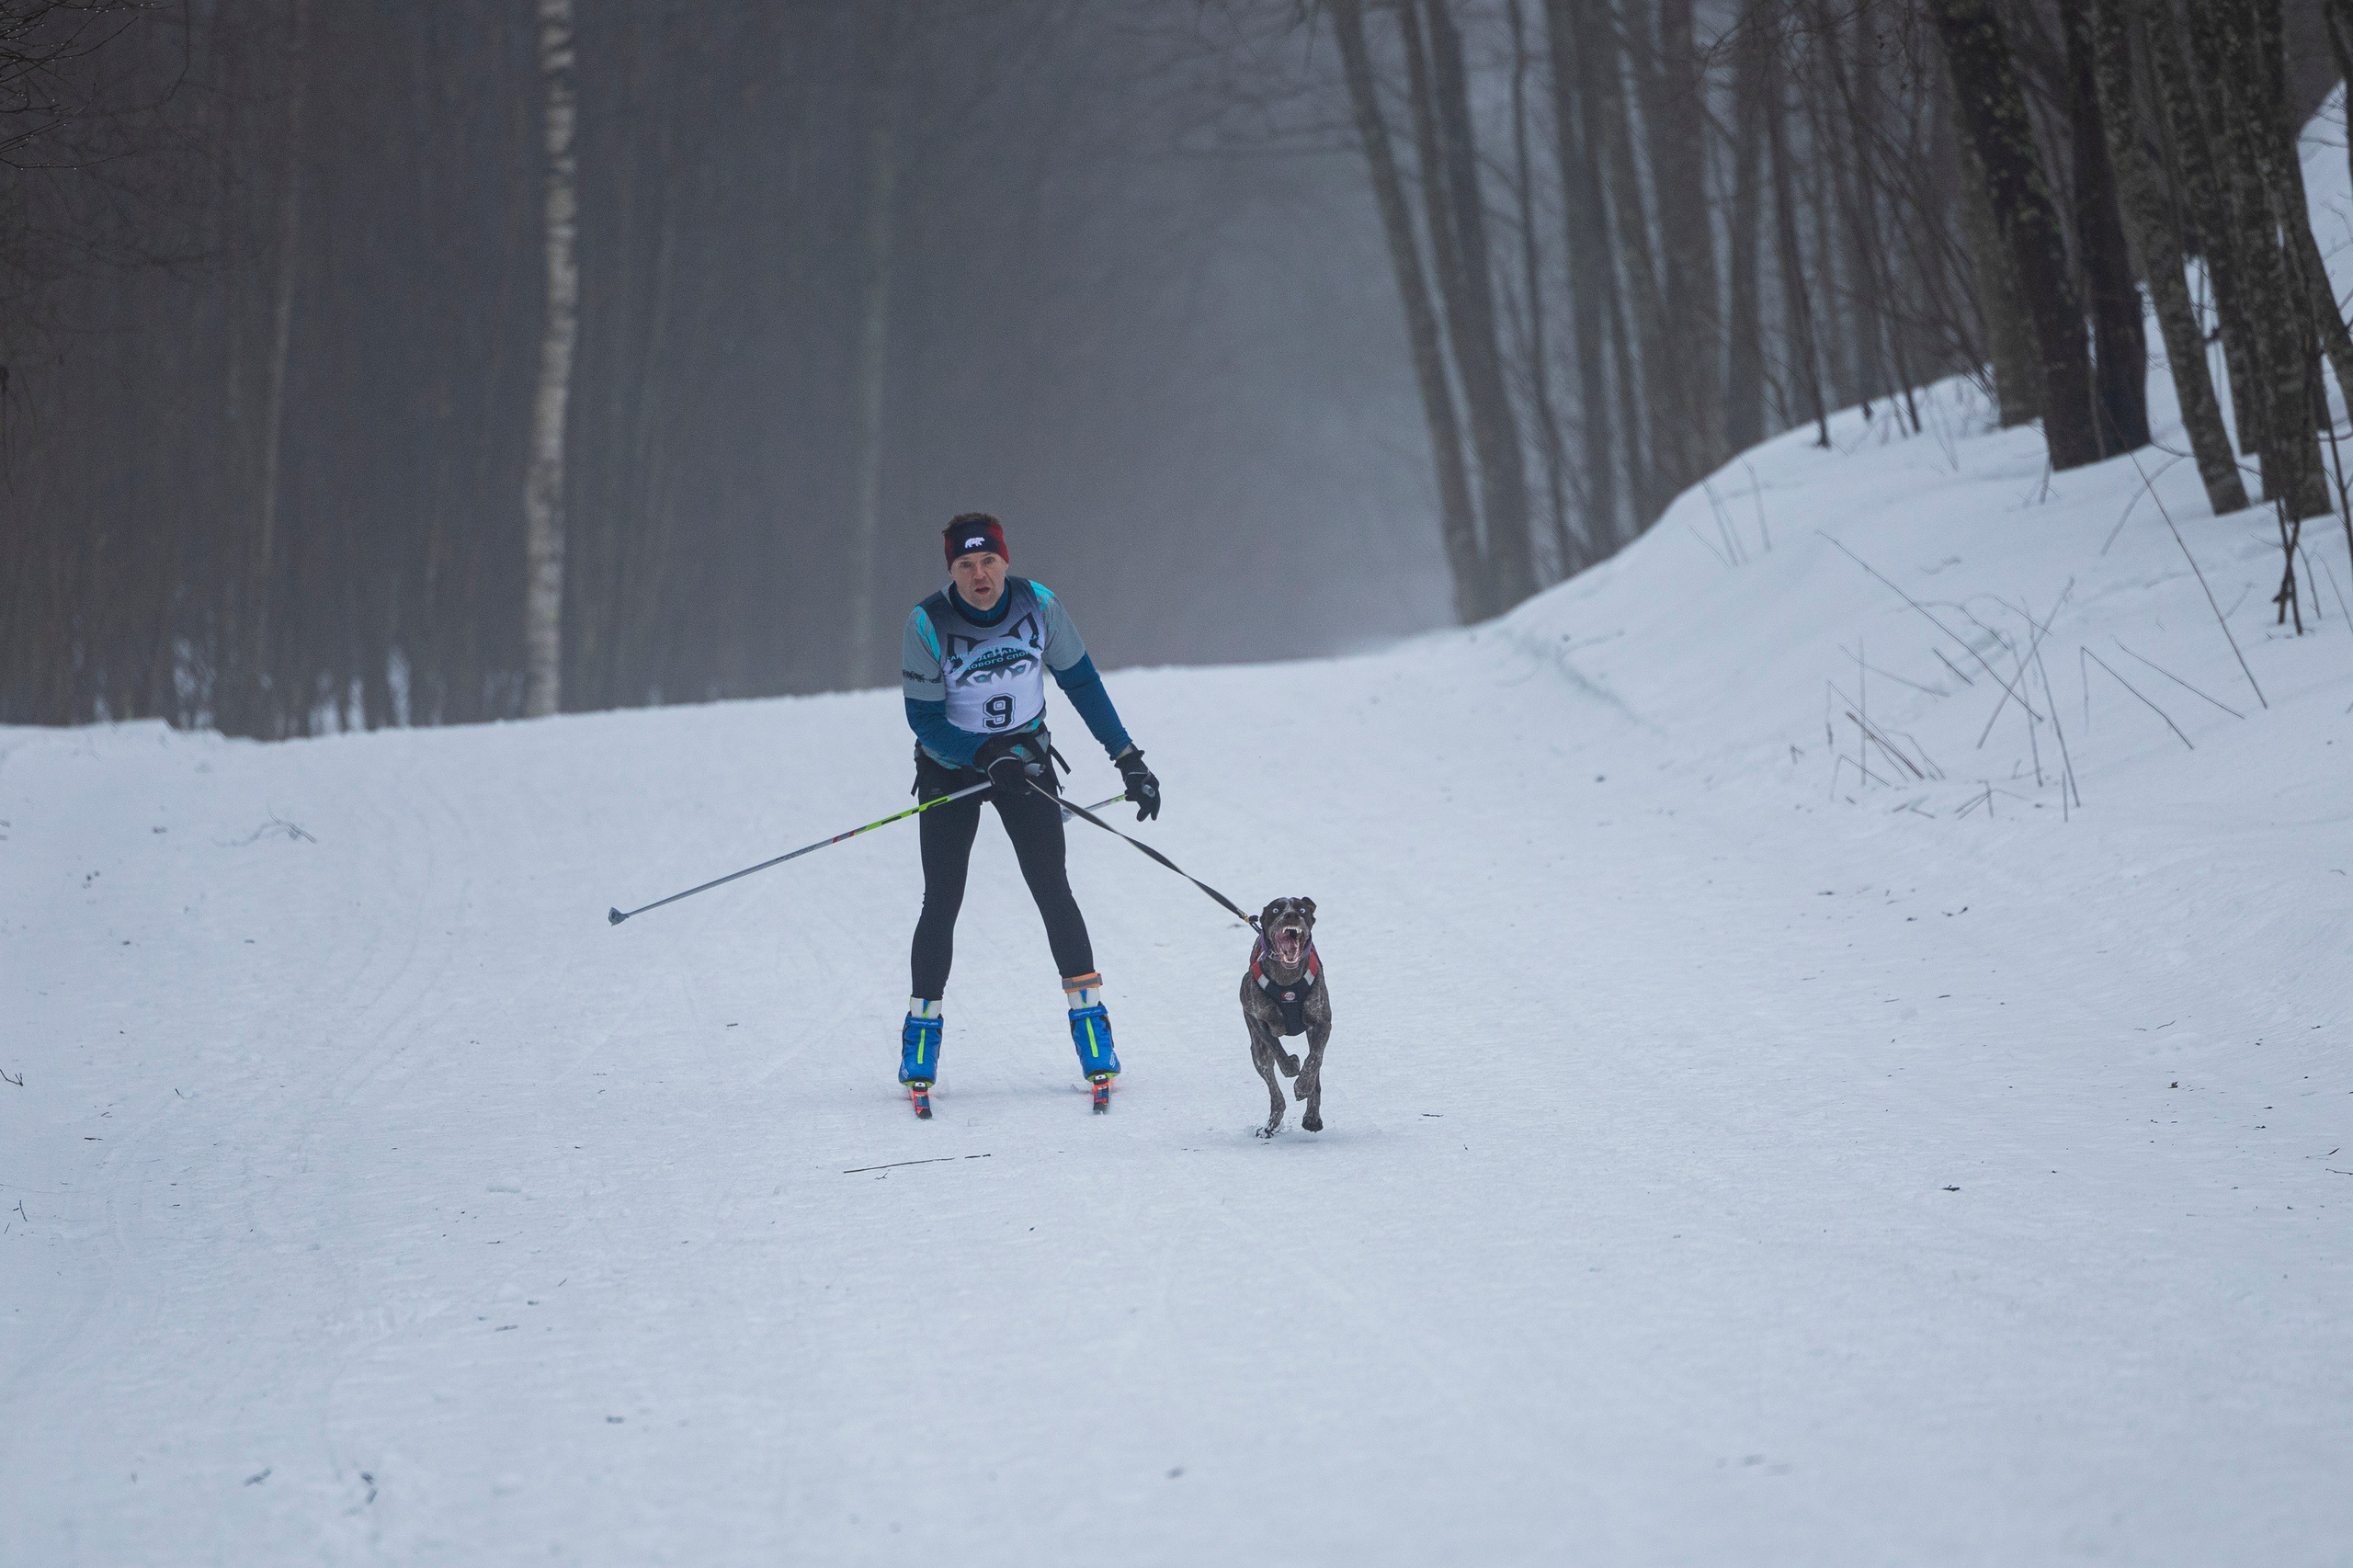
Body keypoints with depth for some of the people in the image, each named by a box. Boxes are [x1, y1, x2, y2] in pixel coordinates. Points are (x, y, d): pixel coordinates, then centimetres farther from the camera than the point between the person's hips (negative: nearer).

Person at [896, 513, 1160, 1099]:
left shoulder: (1040, 606, -14)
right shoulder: (926, 624, -20)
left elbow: (1083, 685, -1)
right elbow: (924, 720, -16)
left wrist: (1129, 761, 1)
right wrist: (988, 757, -31)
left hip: (1026, 759, 1)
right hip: (949, 768, -1)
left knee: (1052, 889, -9)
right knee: (941, 902, -6)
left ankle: (1089, 1018, -3)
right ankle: (922, 1029, 9)